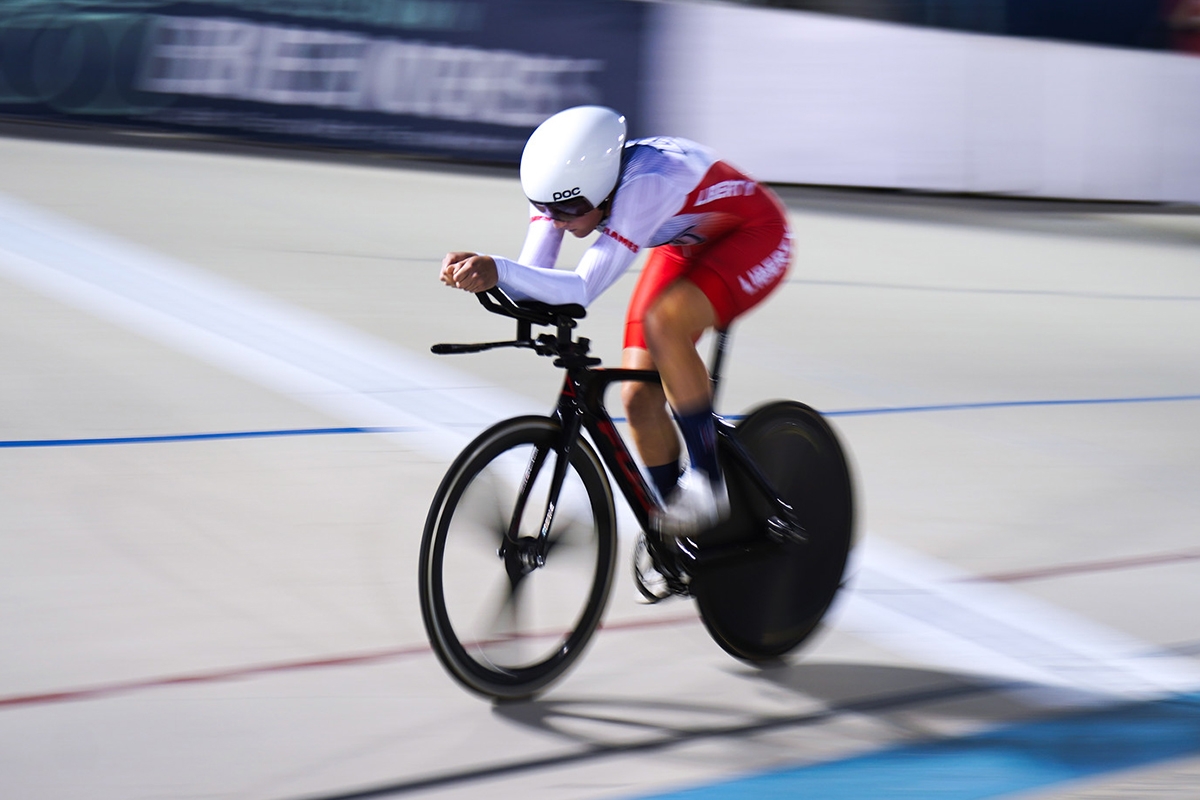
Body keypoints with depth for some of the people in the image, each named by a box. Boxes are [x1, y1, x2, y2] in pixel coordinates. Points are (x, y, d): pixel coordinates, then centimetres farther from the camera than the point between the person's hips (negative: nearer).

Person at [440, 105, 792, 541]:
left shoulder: (646, 186, -40)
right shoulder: (565, 186, -20)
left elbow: (582, 289, -46)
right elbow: (532, 283, -24)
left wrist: (499, 269, -59)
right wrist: (479, 271, -45)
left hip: (753, 238, -7)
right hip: (687, 244, 8)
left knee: (662, 324, -35)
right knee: (639, 399, -5)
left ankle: (705, 477, -20)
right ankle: (676, 535, 13)